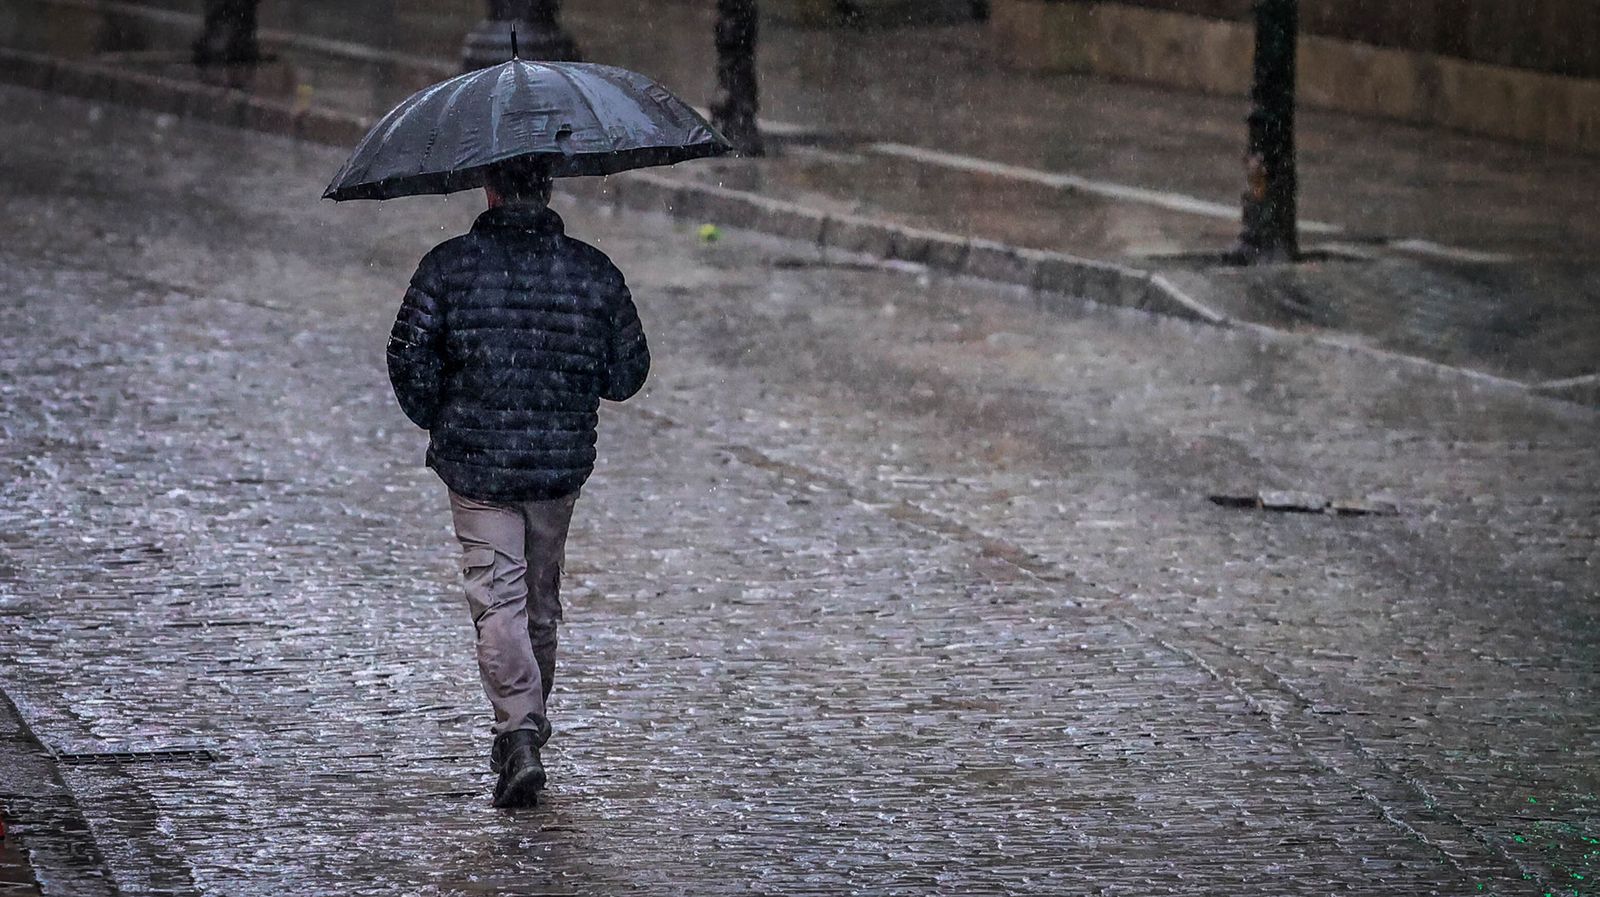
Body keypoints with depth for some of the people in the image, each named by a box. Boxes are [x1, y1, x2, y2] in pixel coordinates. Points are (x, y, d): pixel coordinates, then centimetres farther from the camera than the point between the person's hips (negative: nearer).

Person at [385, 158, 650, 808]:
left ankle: (519, 736, -19)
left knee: (498, 598, -3)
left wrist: (436, 421, 9)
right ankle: (527, 726, 31)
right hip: (563, 461, 3)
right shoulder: (593, 272, -2)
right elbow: (628, 373, 2)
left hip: (475, 462, -2)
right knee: (542, 597, 18)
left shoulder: (448, 266, -8)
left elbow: (409, 360, -8)